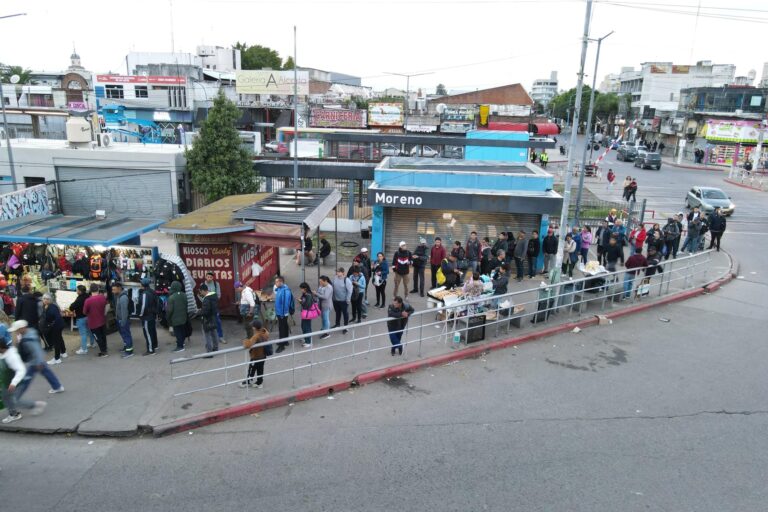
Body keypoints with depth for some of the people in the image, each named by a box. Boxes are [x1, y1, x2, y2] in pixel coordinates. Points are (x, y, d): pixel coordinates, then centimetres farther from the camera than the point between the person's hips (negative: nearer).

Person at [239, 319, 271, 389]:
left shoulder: (256, 336, -35)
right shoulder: (265, 333, -12)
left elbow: (248, 345, -46)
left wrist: (245, 341, -26)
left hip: (256, 357, -7)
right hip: (263, 355, 7)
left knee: (251, 370, 16)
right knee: (260, 369, 22)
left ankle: (247, 382, 36)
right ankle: (259, 382, 37)